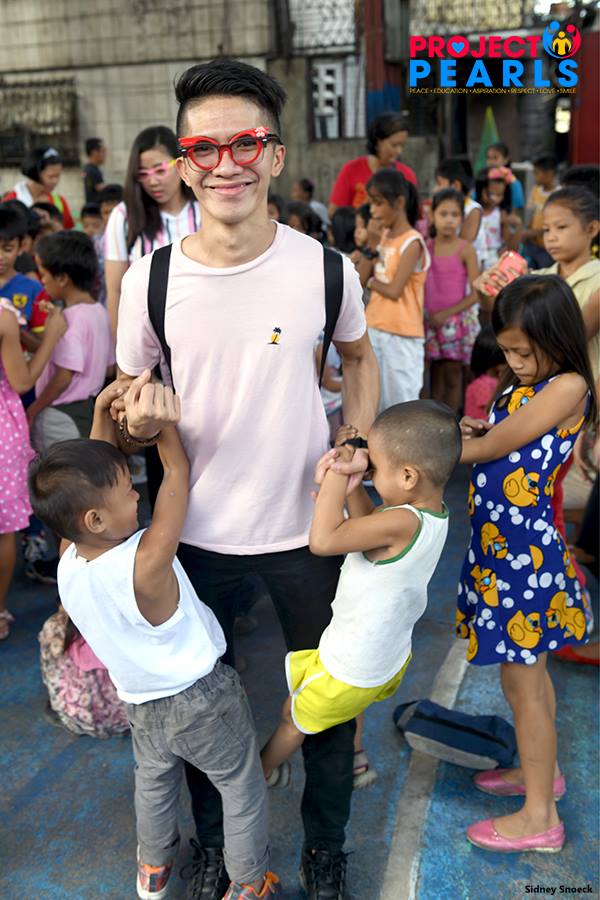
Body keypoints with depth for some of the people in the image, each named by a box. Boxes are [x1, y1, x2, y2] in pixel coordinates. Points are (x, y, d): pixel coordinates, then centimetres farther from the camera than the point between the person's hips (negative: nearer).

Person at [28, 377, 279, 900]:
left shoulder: (68, 563, -18)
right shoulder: (145, 565, -36)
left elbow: (94, 474, -9)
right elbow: (178, 473, -29)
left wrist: (104, 411, -14)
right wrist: (159, 418, -35)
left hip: (142, 705, 6)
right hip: (202, 700, -6)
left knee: (153, 780, 33)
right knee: (243, 788, 20)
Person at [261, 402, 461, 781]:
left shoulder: (403, 522, -37)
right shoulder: (435, 511, -10)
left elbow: (323, 540, -41)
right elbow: (367, 522, 2)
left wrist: (339, 476, -31)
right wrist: (350, 478, -11)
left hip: (349, 672, -7)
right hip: (390, 660, 7)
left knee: (293, 720, 21)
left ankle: (263, 771, 44)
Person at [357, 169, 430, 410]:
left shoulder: (412, 242, -12)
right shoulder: (383, 236, 9)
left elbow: (394, 290, -17)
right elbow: (359, 279, 5)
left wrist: (371, 281, 0)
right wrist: (372, 244, -4)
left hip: (402, 334, -7)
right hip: (374, 328, 7)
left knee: (402, 400, 0)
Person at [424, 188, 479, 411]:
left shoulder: (465, 249, -7)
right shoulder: (426, 247, 3)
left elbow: (475, 293, -10)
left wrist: (446, 314, -14)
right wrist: (428, 316, -8)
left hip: (457, 320, -3)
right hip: (430, 321, 3)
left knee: (452, 375, 5)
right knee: (436, 374, 10)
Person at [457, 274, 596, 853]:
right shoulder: (521, 385, 8)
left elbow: (487, 450, -19)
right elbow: (492, 448, 10)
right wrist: (473, 432, -9)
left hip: (526, 551, -8)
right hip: (501, 544, 8)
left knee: (521, 682, 4)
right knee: (529, 670, 23)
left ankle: (539, 817, 21)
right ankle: (541, 770, 43)